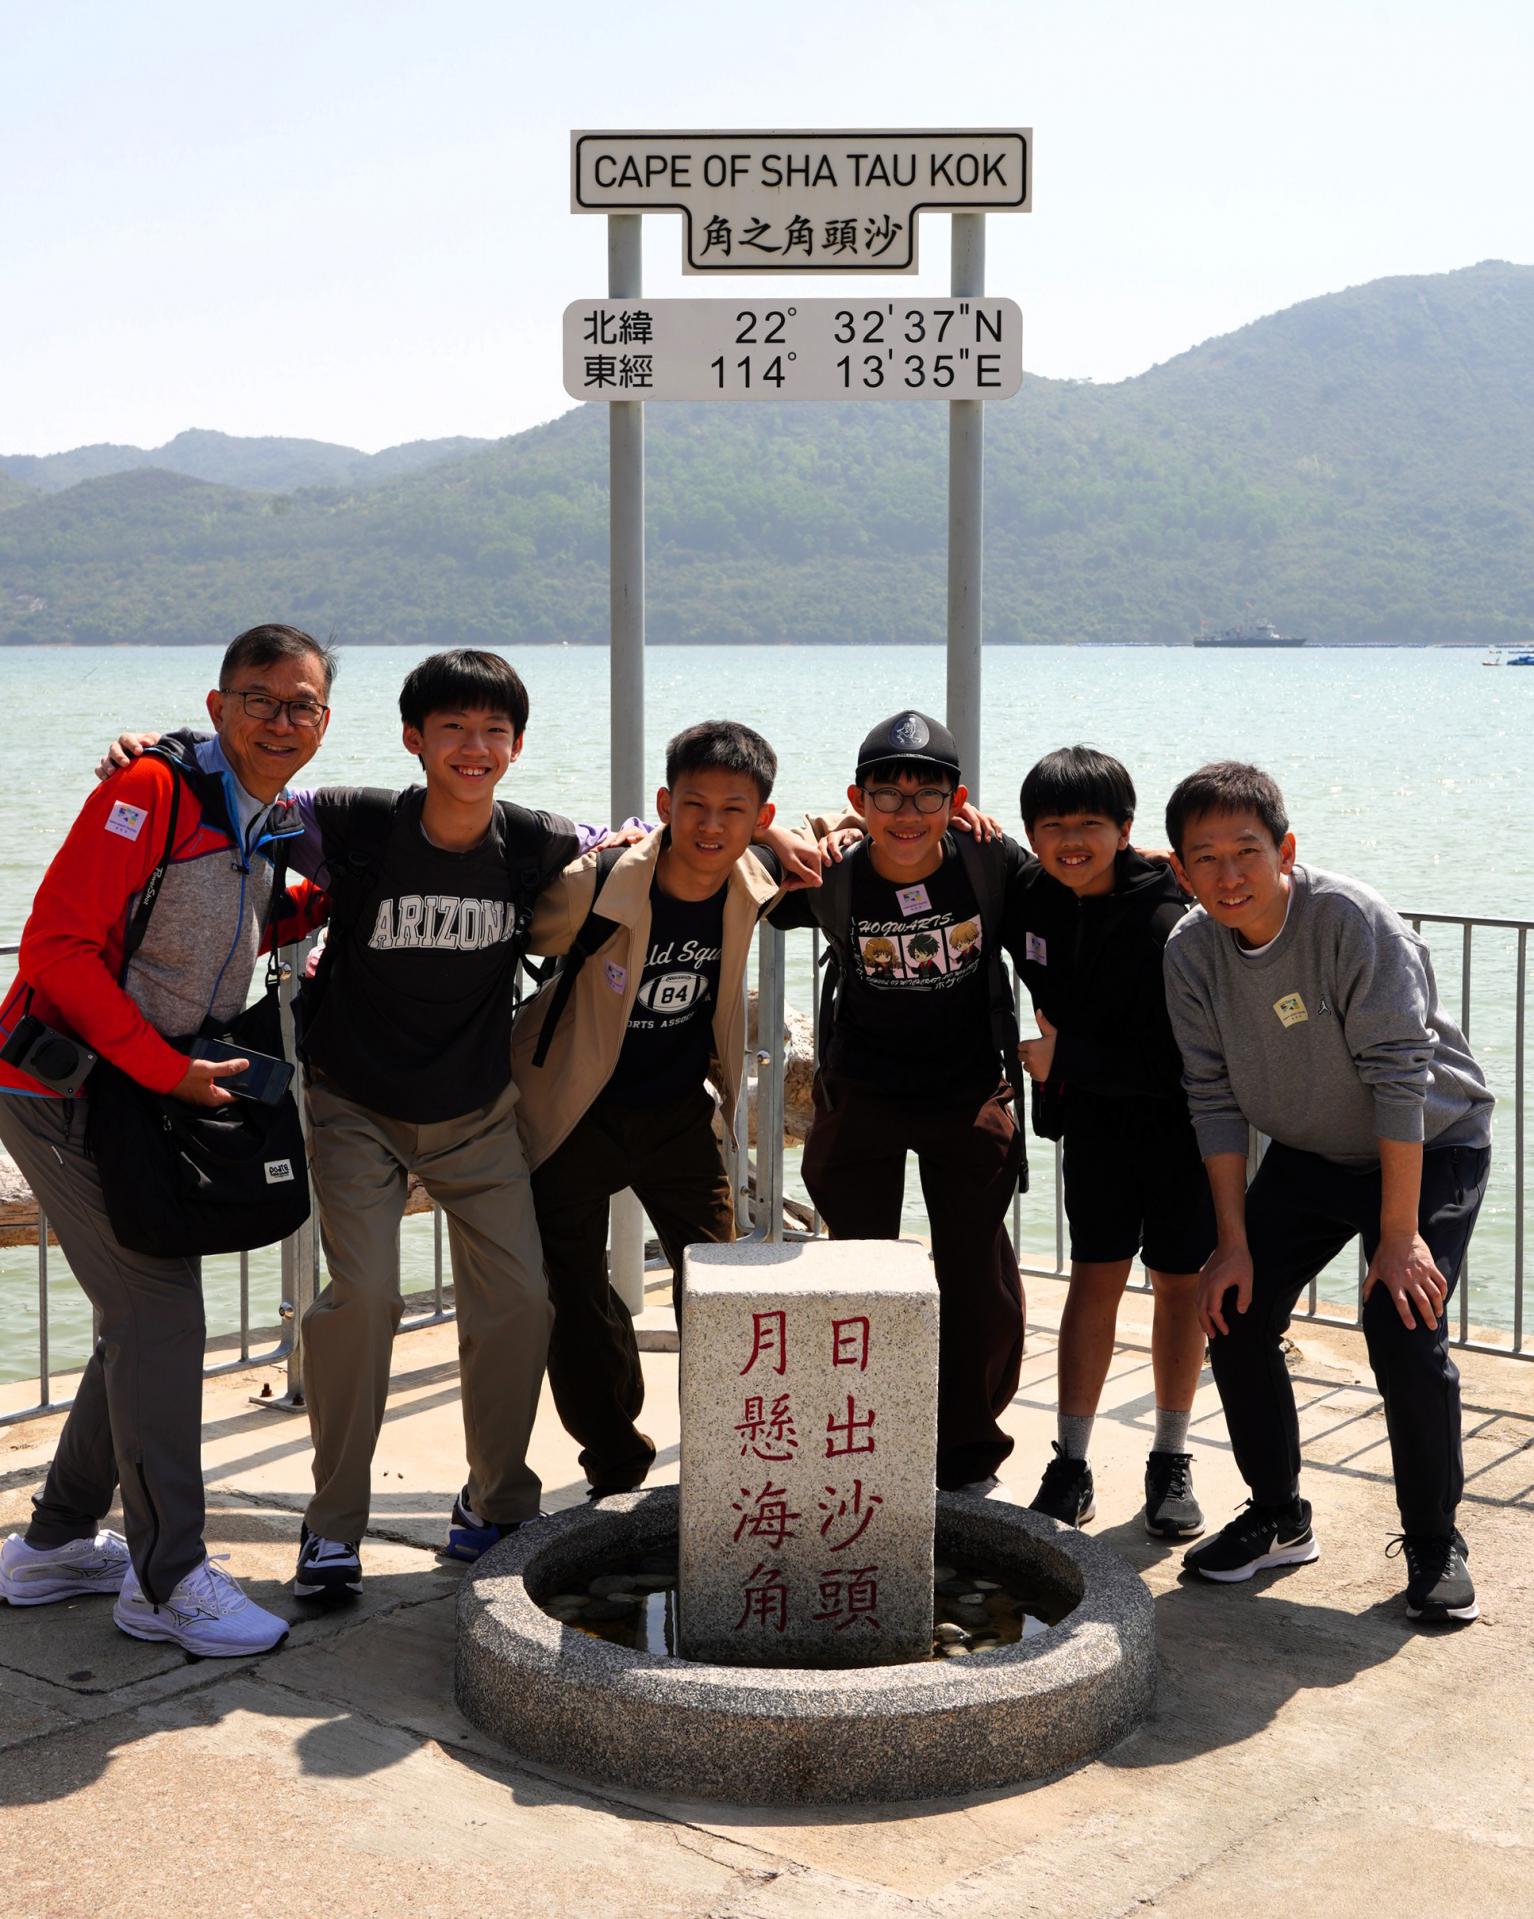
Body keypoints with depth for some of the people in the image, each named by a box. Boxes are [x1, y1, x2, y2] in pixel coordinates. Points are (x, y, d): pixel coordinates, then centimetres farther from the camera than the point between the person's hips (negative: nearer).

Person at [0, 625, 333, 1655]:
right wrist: (169, 1069, -23)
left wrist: (330, 896, 6)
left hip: (153, 1095, 9)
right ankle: (167, 1579, 1)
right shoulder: (154, 790, -18)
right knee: (162, 1316, -9)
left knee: (148, 1322, 14)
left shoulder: (276, 824, 7)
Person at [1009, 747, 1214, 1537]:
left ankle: (1171, 1463, 17)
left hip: (1177, 1116, -4)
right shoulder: (1030, 901, -7)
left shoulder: (1166, 920, -25)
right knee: (1094, 1276, 2)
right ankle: (1071, 1467, 6)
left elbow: (1181, 1056, -26)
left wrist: (1065, 1059, -21)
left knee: (1178, 1283, 4)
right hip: (1094, 1115, 4)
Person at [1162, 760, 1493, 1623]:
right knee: (1235, 1318, -1)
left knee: (1406, 1337, -18)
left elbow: (1398, 1076, -28)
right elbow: (1216, 1097, -7)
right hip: (1307, 1155, 6)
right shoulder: (1192, 953, -12)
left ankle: (1435, 1541, 4)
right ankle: (1278, 1519, 19)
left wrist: (1400, 1234, -28)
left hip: (1430, 1147, -5)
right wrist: (1234, 1242, -9)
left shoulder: (1350, 919, -29)